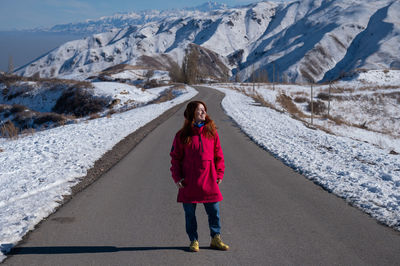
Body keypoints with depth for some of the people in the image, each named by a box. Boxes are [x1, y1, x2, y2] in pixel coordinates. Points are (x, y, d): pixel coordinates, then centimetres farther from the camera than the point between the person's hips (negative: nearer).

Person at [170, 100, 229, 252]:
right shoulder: (182, 135, -1)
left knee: (214, 211, 5)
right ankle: (193, 240, 21)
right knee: (190, 213, 6)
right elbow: (175, 157, 3)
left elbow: (218, 155, 9)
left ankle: (216, 239, 21)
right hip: (189, 182, -1)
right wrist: (177, 177, -5)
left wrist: (219, 174, 4)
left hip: (209, 180, 2)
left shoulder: (211, 132, 5)